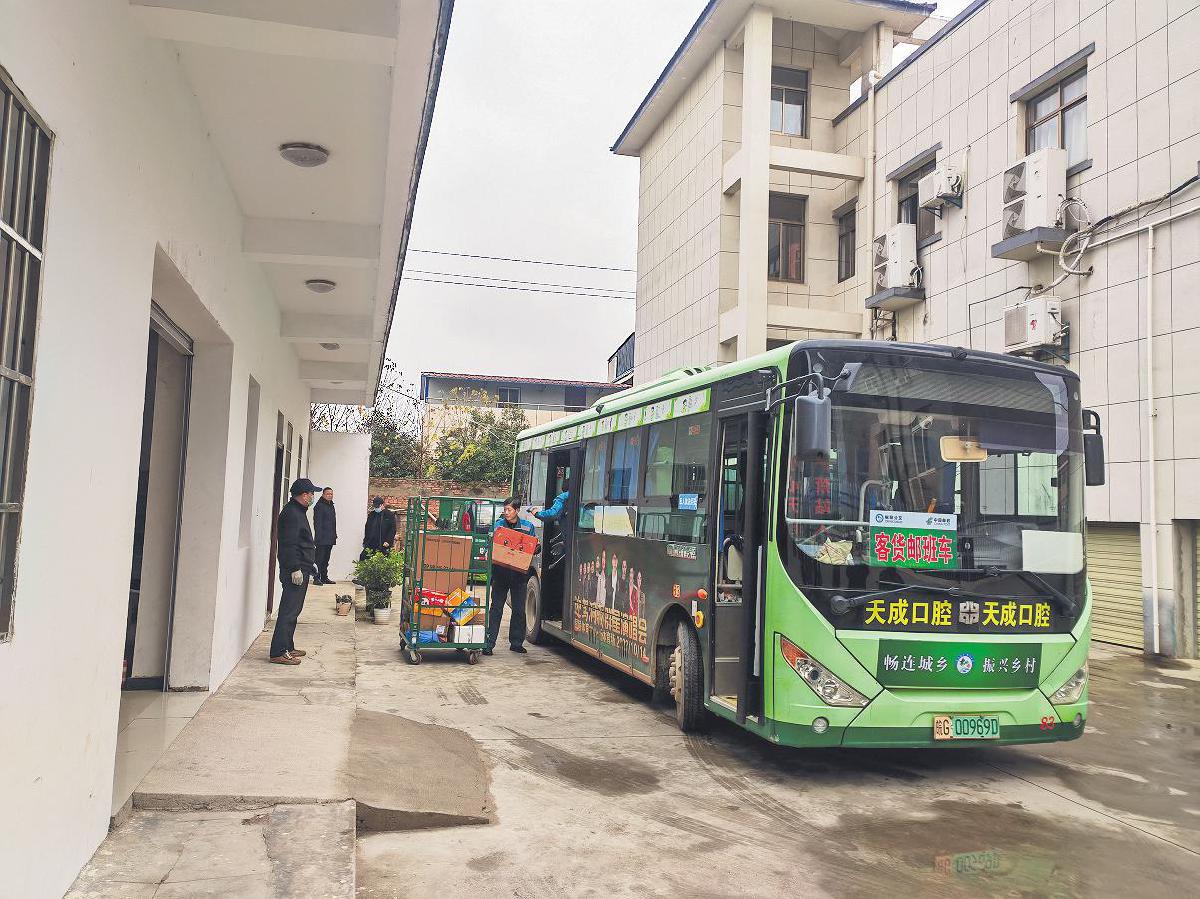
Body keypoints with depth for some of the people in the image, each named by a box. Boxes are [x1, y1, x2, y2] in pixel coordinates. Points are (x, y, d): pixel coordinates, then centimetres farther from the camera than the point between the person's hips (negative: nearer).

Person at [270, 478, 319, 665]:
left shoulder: (298, 511, 18)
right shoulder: (292, 513, -15)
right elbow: (289, 544, -21)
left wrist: (310, 562, 28)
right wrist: (295, 569, -22)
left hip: (300, 570, 11)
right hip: (295, 571, -11)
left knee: (293, 610, 16)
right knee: (289, 611, -10)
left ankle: (287, 647, 24)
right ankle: (279, 652, -8)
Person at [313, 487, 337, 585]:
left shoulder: (331, 506, 17)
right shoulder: (319, 506, -8)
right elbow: (317, 523, -14)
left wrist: (334, 535, 16)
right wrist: (319, 537, -19)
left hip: (330, 539, 8)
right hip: (322, 539, -8)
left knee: (326, 559, 12)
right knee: (319, 558, -6)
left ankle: (324, 577, 18)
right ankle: (317, 578, -4)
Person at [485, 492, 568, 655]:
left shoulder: (528, 526, 3)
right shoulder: (499, 525, 2)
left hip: (520, 573, 1)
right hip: (501, 572, -1)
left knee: (519, 610, 8)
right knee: (496, 608, 0)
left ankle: (516, 643, 20)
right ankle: (489, 644, 3)